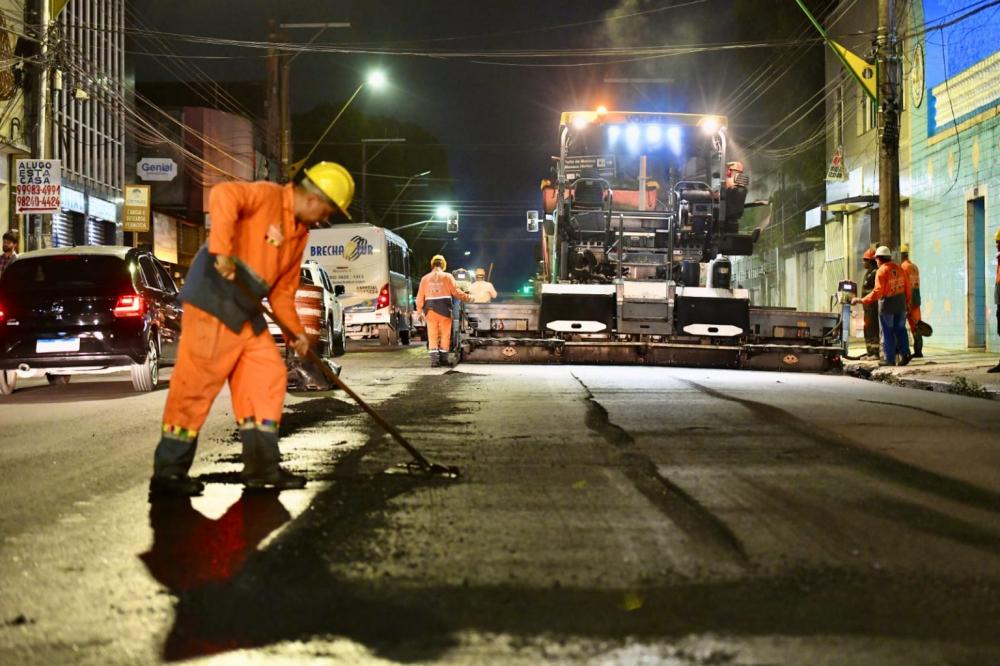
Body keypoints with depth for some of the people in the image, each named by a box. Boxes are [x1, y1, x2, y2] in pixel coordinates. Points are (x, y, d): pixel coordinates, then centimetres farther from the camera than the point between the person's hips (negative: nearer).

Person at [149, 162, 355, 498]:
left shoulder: (300, 233, 17)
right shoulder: (267, 196, -9)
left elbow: (282, 289, 20)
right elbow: (223, 195, -28)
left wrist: (295, 330, 10)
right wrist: (221, 249, -32)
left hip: (246, 313, 9)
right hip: (213, 299, -9)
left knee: (268, 377, 6)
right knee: (197, 383, -7)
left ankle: (262, 464, 13)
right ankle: (168, 472, -1)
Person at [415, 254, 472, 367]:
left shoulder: (425, 278, 6)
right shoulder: (447, 277, -1)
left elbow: (420, 296, 6)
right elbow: (456, 292, -5)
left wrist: (419, 310, 13)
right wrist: (468, 298, 6)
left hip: (430, 310, 2)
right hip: (444, 310, -2)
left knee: (432, 335, 5)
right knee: (445, 334, 8)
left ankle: (434, 358, -6)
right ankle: (443, 358, 10)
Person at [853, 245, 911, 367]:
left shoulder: (881, 271, -16)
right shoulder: (899, 268, 4)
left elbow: (878, 291, -24)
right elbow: (907, 286, 9)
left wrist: (862, 301, -23)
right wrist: (907, 302, 21)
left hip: (887, 305, -6)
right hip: (901, 304, 6)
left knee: (887, 332, 2)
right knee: (900, 329, 15)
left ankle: (889, 358, 4)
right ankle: (905, 353, 3)